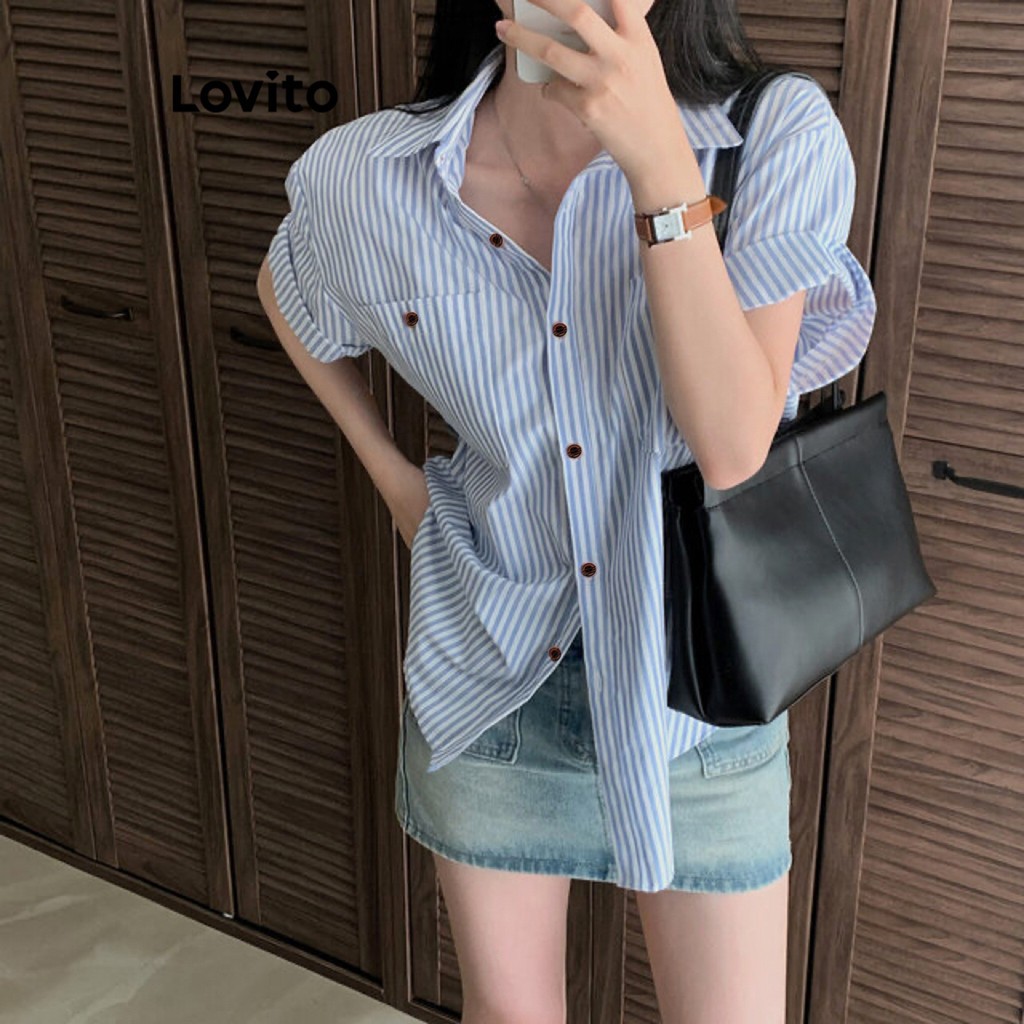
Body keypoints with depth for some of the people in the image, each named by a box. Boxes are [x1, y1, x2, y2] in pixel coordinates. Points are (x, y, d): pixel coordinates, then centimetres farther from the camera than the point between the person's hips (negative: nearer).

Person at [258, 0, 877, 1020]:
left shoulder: (779, 135, -16)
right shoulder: (361, 179, -11)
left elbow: (735, 448, -26)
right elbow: (285, 292, 13)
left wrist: (660, 162, -33)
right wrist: (390, 473, 6)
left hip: (694, 686, -1)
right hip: (490, 670, 1)